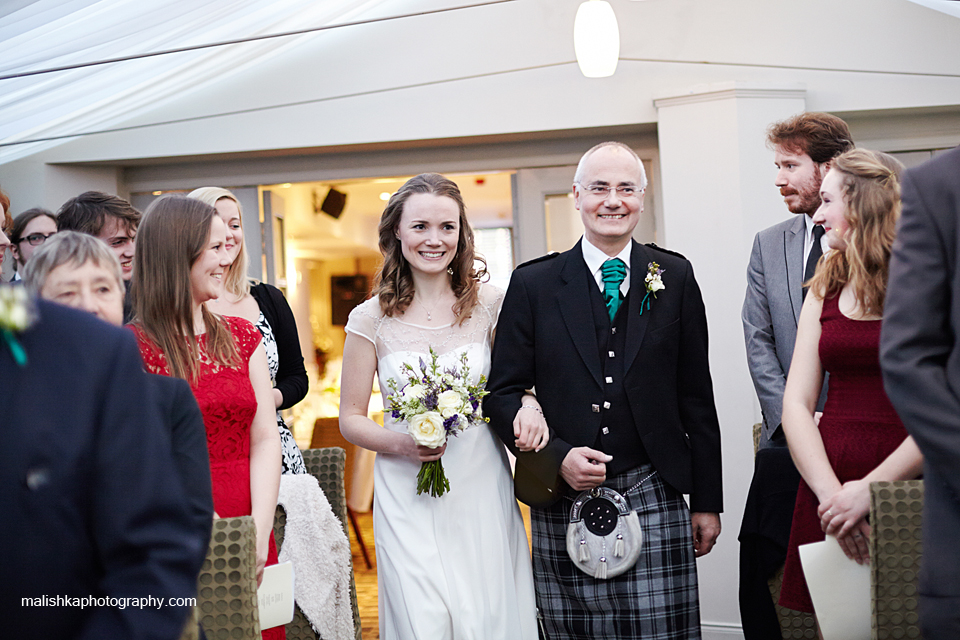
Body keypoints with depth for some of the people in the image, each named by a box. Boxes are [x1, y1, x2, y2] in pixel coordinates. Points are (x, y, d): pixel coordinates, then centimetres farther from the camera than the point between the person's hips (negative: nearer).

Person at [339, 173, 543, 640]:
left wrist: (528, 404, -9)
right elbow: (351, 419, 5)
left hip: (482, 491, 1)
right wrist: (400, 444, -14)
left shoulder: (490, 304, 2)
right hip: (408, 499, -1)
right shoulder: (372, 318, 0)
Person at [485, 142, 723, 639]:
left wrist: (707, 501, 7)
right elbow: (502, 393, 3)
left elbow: (696, 396, 8)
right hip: (562, 502, 0)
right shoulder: (533, 284, 4)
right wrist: (557, 457, -12)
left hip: (653, 499, 0)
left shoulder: (674, 277, 7)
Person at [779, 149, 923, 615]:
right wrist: (830, 491, -10)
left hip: (907, 486, -4)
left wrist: (869, 489, -18)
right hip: (828, 488, 4)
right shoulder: (826, 289, 11)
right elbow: (796, 404, 5)